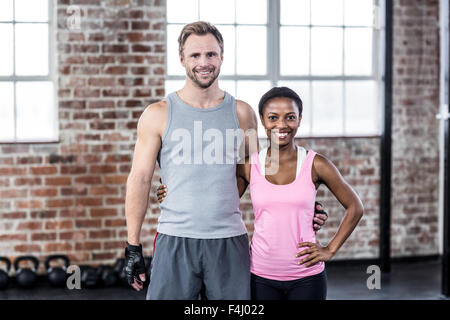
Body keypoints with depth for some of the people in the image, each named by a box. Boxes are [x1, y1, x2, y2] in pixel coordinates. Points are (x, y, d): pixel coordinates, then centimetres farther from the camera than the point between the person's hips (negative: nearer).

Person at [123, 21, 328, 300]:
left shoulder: (242, 113, 7)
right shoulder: (159, 115, 2)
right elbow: (140, 179, 3)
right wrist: (133, 246, 0)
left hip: (230, 243, 2)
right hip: (175, 242, -1)